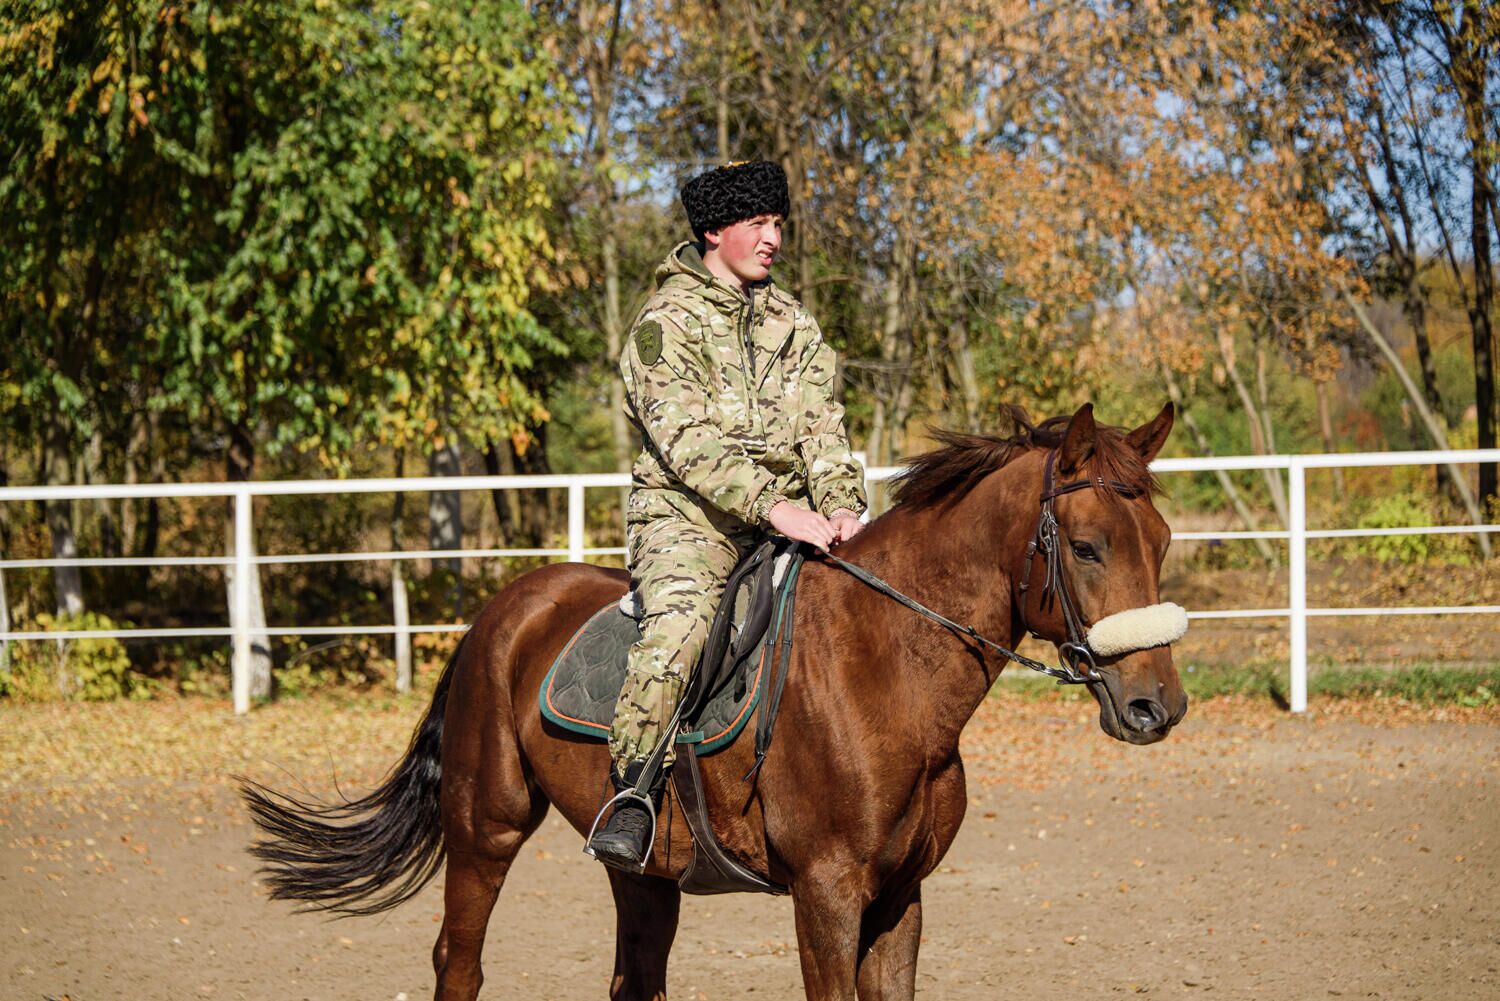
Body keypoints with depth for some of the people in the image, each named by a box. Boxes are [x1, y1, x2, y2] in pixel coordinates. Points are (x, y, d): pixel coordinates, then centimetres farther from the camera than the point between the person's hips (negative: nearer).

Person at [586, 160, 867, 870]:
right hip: (685, 517, -6)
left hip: (784, 516, 6)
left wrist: (840, 505, -12)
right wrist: (773, 506, -28)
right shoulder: (668, 321, -3)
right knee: (678, 622, -34)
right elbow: (685, 439, -16)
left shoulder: (791, 322, 18)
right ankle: (630, 796, -35)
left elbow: (823, 425, 9)